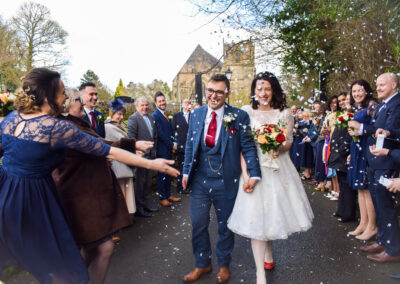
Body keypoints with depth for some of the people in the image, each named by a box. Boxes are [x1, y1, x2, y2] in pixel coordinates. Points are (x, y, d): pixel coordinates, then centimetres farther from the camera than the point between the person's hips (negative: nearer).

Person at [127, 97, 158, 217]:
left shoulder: (151, 117, 13)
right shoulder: (133, 118, -9)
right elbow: (131, 137, -14)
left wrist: (154, 150, 13)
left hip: (151, 154, 7)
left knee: (148, 180, 16)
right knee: (140, 181, 0)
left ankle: (145, 202, 30)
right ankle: (138, 207, 11)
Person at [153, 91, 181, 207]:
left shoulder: (165, 115, 14)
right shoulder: (155, 115, -13)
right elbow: (160, 133, -18)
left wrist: (174, 143, 1)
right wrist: (171, 145, -12)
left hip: (169, 149, 8)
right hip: (162, 150, -8)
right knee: (162, 174, 1)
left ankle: (168, 194, 26)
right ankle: (162, 198, 12)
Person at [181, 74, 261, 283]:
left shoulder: (239, 116, -7)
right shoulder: (196, 114, 3)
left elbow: (248, 146, -7)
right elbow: (190, 145, 9)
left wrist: (254, 173, -17)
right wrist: (186, 172, 7)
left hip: (226, 181, -2)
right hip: (199, 179, 3)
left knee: (225, 225, 15)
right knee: (198, 223, 12)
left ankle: (223, 264, 39)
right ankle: (202, 264, 36)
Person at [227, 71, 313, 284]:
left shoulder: (284, 113, 4)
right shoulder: (246, 112, 0)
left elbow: (289, 141, 5)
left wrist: (279, 148, -19)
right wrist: (245, 174, -13)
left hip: (278, 168, 2)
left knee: (274, 212, 12)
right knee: (256, 217, -3)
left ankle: (268, 253, 42)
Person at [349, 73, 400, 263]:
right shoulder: (382, 105, 16)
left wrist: (362, 128, -21)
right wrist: (360, 132, -3)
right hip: (374, 163, 10)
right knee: (379, 205, 18)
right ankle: (383, 242, 32)